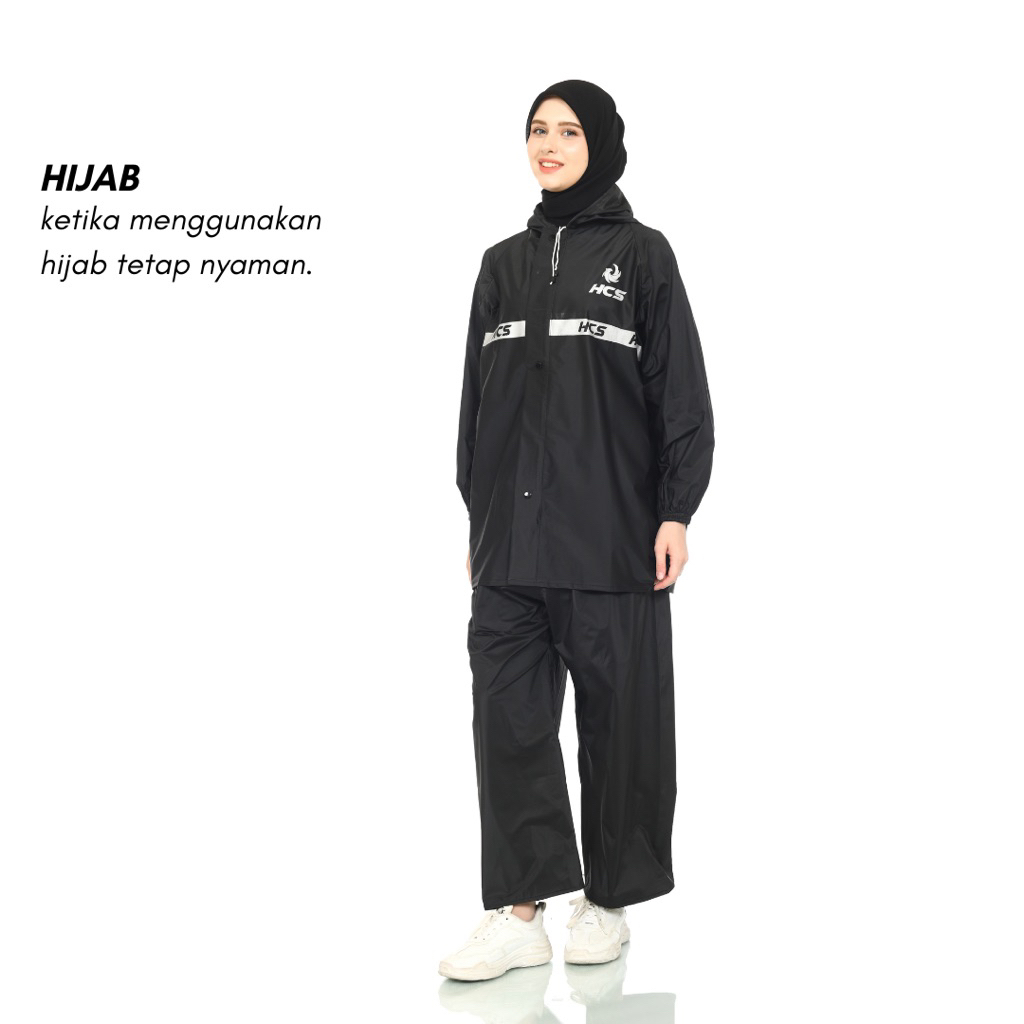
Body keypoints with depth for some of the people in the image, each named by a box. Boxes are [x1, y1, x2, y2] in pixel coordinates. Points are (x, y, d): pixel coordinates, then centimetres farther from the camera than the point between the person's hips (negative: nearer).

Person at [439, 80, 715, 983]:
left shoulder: (642, 254, 3)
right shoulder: (503, 264, 15)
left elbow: (681, 393, -2)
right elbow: (478, 395, 17)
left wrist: (675, 511, -9)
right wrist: (477, 518, 14)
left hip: (611, 536, -4)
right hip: (512, 536, 4)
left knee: (617, 718, 3)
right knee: (508, 714, 0)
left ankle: (609, 900, 17)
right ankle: (520, 913, 6)